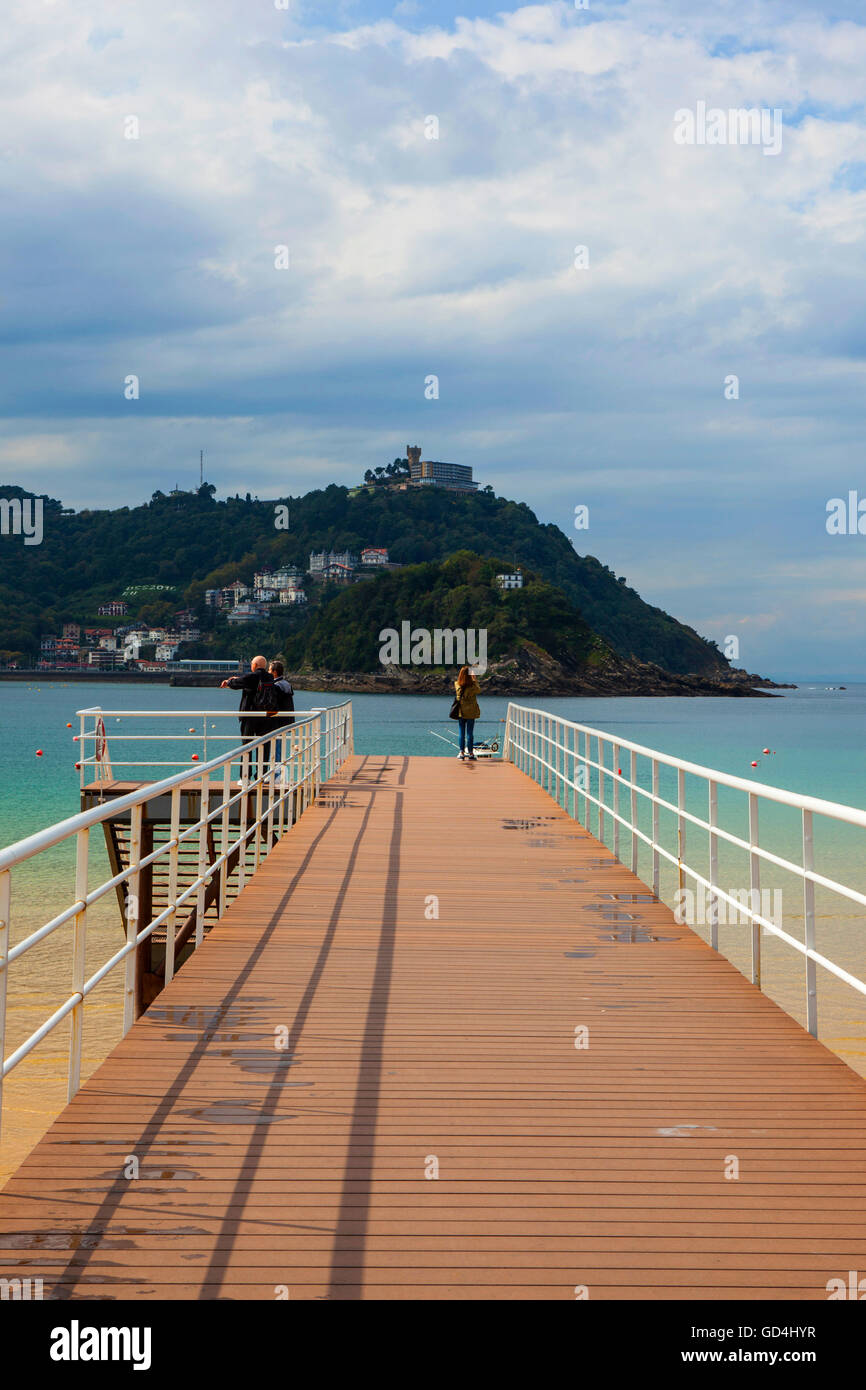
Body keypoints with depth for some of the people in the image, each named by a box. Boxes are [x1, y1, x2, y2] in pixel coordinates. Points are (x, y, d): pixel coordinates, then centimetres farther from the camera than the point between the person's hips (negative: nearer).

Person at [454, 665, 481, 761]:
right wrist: (474, 680, 7)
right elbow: (479, 691, 4)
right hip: (470, 712, -3)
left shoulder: (457, 685, -6)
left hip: (461, 712, 3)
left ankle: (462, 753, 9)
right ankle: (470, 754, 5)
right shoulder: (472, 686, -15)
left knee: (462, 733, 9)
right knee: (470, 733, 2)